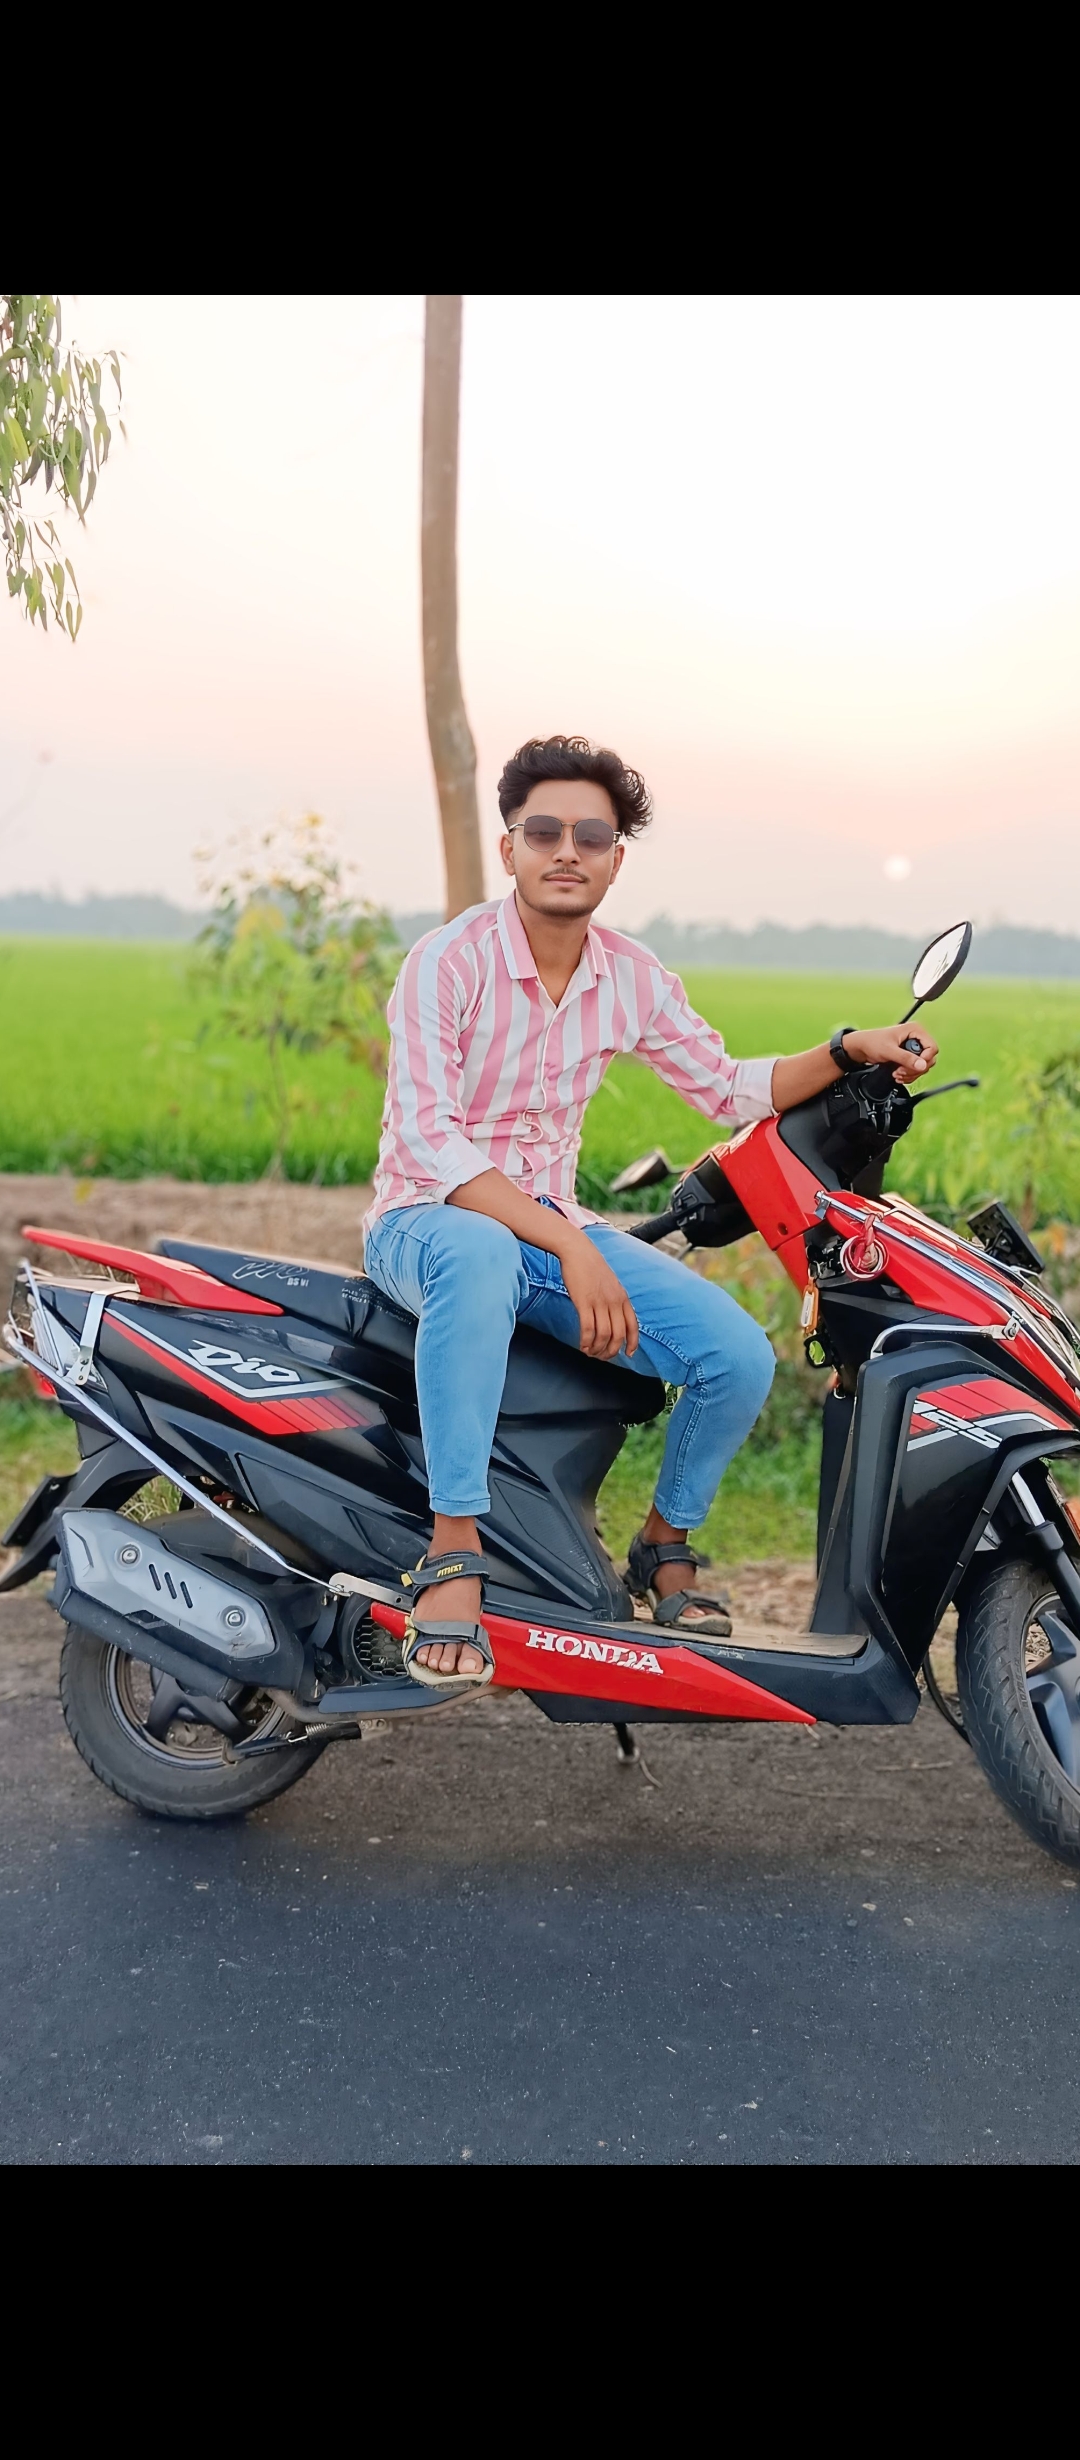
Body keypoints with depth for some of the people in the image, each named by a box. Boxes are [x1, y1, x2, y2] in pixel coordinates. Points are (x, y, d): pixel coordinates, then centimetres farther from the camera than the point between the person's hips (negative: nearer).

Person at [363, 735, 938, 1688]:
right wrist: (570, 1248, -31)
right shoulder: (449, 960, -15)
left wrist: (849, 1053, -4)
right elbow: (427, 1139, -23)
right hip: (428, 1219, -5)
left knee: (741, 1356, -14)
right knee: (481, 1255, -44)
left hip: (554, 1222, 5)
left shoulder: (632, 975, 3)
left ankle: (667, 1539, 13)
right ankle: (454, 1550, -35)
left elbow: (729, 1087, 13)